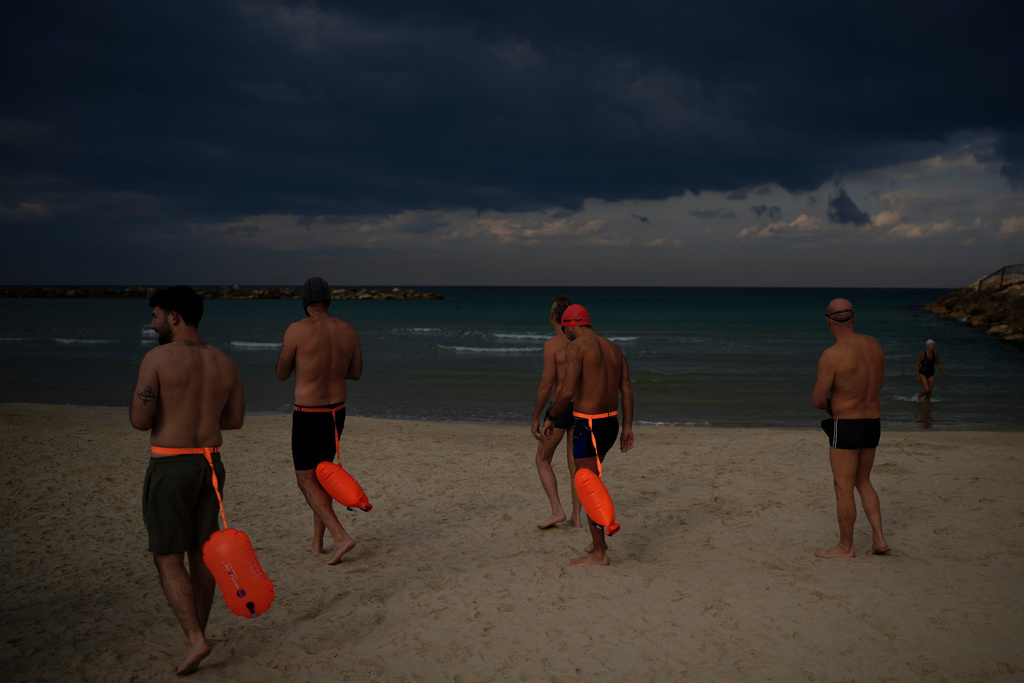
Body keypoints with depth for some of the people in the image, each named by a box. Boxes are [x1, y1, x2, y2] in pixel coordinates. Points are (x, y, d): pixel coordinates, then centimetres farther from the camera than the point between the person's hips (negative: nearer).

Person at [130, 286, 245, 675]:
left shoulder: (157, 358, -12)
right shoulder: (225, 364, 6)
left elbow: (139, 420, -14)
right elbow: (235, 420, 13)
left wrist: (159, 410, 9)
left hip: (169, 467, -5)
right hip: (210, 466, 6)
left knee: (168, 560, 4)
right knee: (200, 553, 17)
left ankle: (195, 640, -7)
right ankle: (197, 634, 27)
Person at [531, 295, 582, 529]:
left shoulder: (552, 344, -14)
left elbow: (546, 384, -17)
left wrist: (536, 418, -9)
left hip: (560, 408, -6)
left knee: (543, 461, 9)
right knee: (575, 465, 13)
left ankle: (557, 511, -2)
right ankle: (576, 517, 13)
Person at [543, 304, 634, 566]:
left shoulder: (576, 347, -12)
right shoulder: (613, 348, 12)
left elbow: (568, 392, -20)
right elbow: (627, 391, 8)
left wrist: (550, 417, -5)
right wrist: (627, 428, 10)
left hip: (587, 425, -9)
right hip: (611, 423, 9)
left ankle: (599, 553, 7)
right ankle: (598, 540, 28)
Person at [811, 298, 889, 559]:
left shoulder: (831, 355, -20)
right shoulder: (873, 344, 2)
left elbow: (817, 399, -15)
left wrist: (829, 406, 9)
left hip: (846, 427, -7)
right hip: (873, 424, 7)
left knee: (843, 488, 5)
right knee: (862, 482, 21)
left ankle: (845, 547, 14)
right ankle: (878, 539, 16)